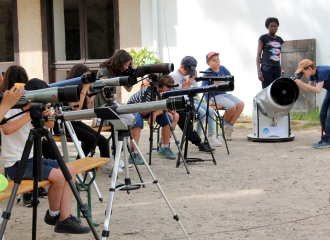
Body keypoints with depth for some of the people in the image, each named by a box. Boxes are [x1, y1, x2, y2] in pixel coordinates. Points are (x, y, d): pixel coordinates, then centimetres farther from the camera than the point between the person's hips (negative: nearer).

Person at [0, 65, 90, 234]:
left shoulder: (29, 104, 12)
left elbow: (49, 126, 13)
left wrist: (47, 115, -9)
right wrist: (29, 114, -27)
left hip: (32, 158, 9)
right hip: (16, 164, -9)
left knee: (70, 171, -1)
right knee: (58, 176, -23)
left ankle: (65, 219, -5)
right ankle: (53, 214, 2)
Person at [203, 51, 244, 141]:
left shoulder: (223, 69, 5)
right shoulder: (207, 74, -12)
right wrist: (216, 84, -25)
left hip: (224, 93, 7)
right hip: (212, 97, -7)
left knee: (241, 104, -14)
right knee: (232, 106, -28)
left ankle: (229, 127, -6)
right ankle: (225, 123, 3)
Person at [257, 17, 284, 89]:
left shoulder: (279, 39, 16)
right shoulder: (263, 38, 2)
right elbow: (258, 55, -2)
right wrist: (259, 71, -11)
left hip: (277, 67, 6)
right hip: (266, 67, -5)